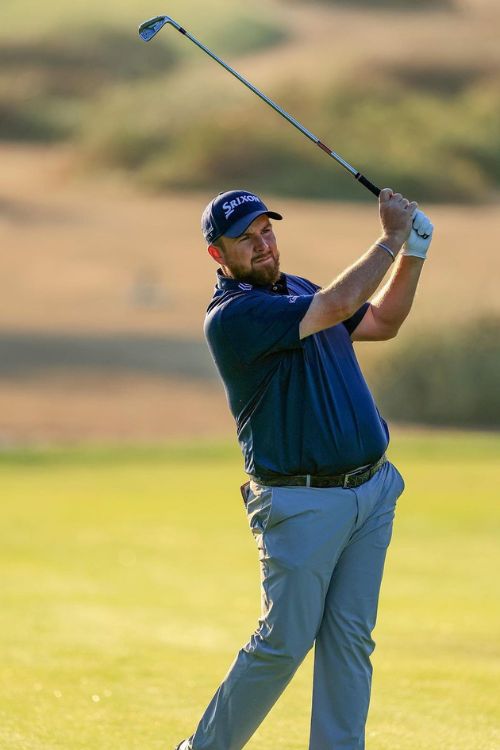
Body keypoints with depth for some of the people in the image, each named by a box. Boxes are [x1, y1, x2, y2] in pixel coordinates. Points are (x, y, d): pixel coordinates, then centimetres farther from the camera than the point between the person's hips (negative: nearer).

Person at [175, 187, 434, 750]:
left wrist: (413, 251, 11)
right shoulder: (230, 316, -16)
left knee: (350, 641, 5)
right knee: (284, 643, -4)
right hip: (302, 505, -7)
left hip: (371, 489, 8)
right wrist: (392, 236, -14)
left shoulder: (296, 289, 13)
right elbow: (338, 306, -25)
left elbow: (382, 322, 24)